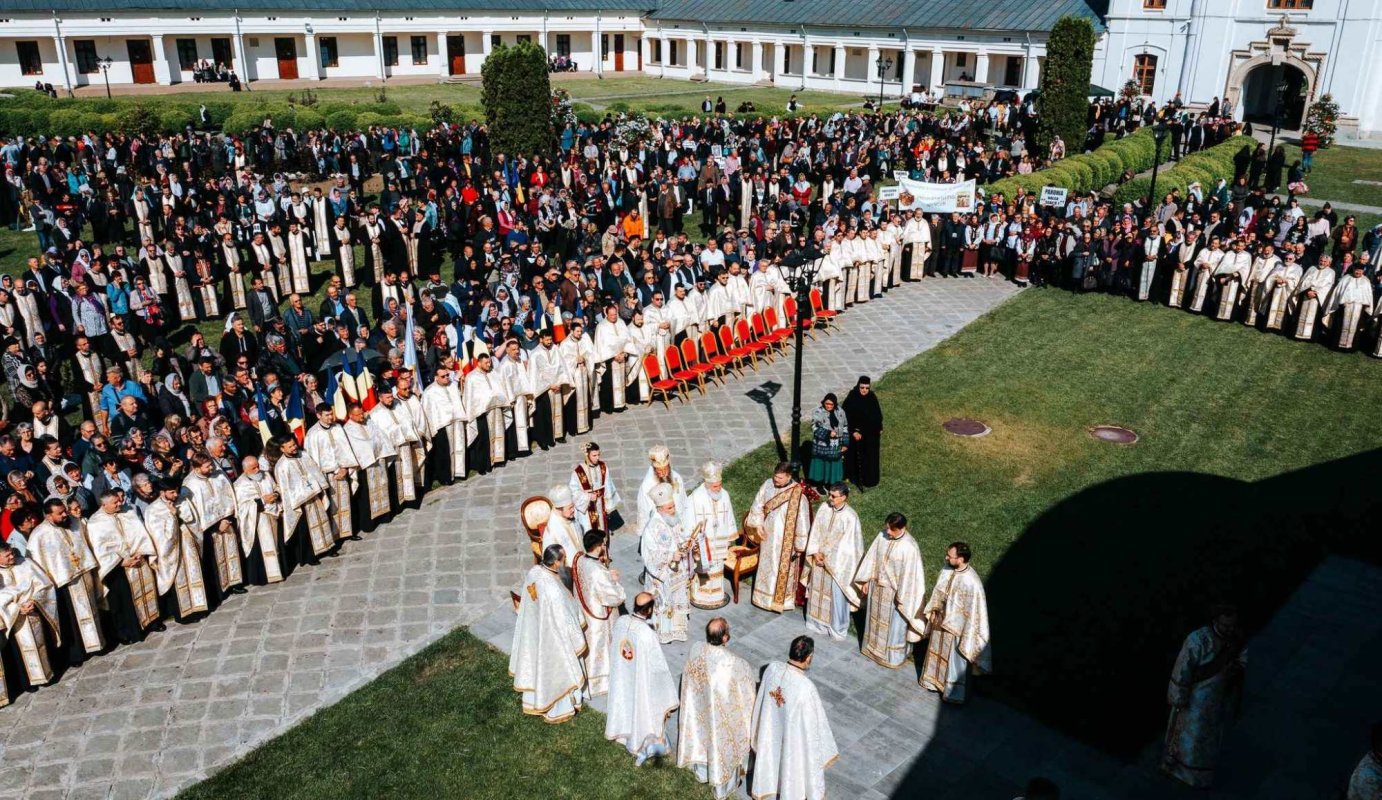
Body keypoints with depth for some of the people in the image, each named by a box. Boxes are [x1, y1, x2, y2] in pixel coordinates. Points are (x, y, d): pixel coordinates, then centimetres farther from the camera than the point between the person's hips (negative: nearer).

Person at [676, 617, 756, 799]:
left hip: (700, 707, 4)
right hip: (723, 713, -4)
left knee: (703, 734, 30)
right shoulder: (735, 664, -36)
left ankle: (702, 770, 56)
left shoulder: (697, 649, -22)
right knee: (722, 739, 21)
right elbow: (750, 687, -18)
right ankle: (723, 783, 46)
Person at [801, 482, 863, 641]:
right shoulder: (824, 507, -5)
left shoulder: (850, 517, -20)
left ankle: (838, 629, 24)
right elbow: (815, 531, -1)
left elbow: (846, 543, -16)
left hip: (838, 562, -5)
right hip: (820, 557, 5)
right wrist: (816, 552, -9)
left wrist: (828, 556, -12)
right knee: (818, 589, 18)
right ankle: (818, 622, 36)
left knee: (837, 595, 6)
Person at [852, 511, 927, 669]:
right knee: (876, 618, 23)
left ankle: (893, 656, 31)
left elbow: (908, 575, -20)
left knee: (894, 625, 12)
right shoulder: (882, 536, -8)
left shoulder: (909, 547, -26)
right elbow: (872, 558, 3)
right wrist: (866, 581, 7)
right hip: (877, 587, 6)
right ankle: (875, 647, 44)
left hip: (894, 592, -6)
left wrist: (901, 598, -16)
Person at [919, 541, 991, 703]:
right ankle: (936, 680, 48)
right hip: (940, 621, 7)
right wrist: (933, 610, 5)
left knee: (955, 660, 13)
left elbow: (974, 611, -23)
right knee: (938, 652, 25)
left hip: (957, 627, -7)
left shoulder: (972, 582, -32)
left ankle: (954, 693, 33)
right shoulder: (948, 568, -11)